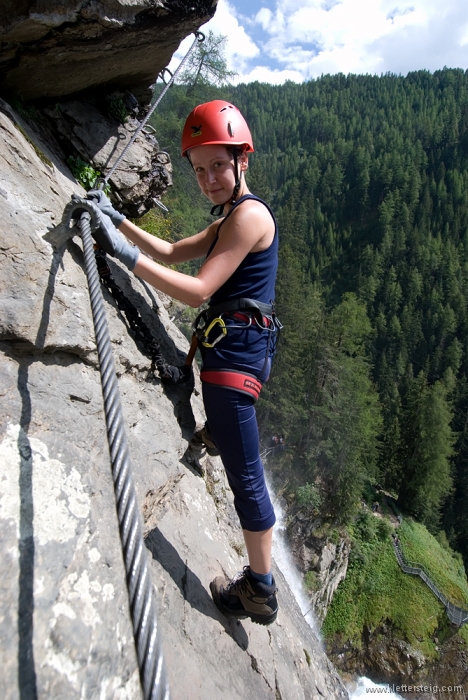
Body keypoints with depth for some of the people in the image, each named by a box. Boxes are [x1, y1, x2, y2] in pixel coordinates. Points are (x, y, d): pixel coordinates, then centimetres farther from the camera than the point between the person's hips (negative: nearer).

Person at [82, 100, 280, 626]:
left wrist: (126, 254, -21)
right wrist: (118, 219, 21)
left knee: (244, 475, -3)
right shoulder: (229, 219, 21)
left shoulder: (249, 214, -11)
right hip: (230, 348, 10)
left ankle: (261, 591, 11)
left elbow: (198, 290, -19)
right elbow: (171, 253, 26)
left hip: (236, 351, -10)